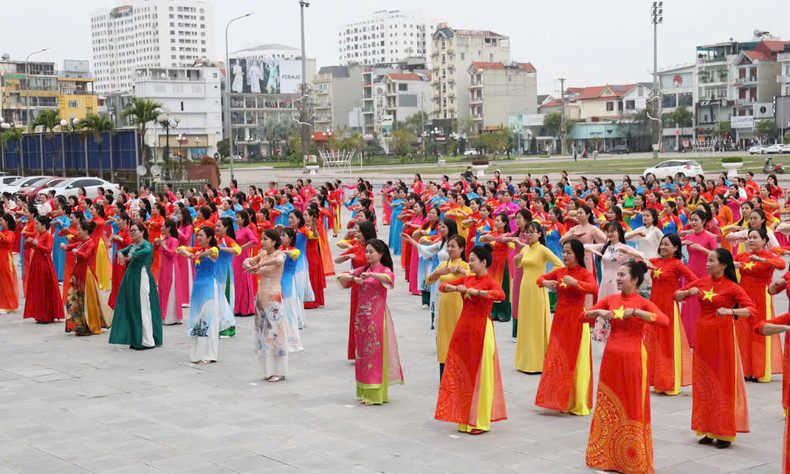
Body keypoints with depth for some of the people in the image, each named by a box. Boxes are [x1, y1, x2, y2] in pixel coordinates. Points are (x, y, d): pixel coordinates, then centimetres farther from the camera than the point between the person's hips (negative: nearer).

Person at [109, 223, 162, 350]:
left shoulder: (146, 244, -9)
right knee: (132, 309, 9)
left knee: (142, 309, -7)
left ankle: (148, 342, -3)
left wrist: (131, 257, -22)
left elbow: (147, 251, -31)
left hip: (141, 277, -9)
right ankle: (137, 340, 15)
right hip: (131, 278, 9)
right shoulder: (132, 245, 15)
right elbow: (122, 251, 25)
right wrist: (120, 253, 0)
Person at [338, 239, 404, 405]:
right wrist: (353, 278, -11)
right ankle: (364, 391, 18)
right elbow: (341, 277, 7)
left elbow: (388, 278, -29)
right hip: (362, 315, 6)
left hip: (377, 316, -6)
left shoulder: (384, 270, -5)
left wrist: (370, 275, -39)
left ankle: (375, 394, 0)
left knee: (376, 353, -4)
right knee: (362, 352, 9)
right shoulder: (362, 269, 12)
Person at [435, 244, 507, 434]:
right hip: (464, 328, 7)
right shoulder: (467, 279, 10)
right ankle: (465, 418, 19)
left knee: (480, 375, -1)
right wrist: (456, 288, -7)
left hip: (481, 330, -7)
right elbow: (443, 286, 13)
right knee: (462, 373, 9)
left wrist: (476, 292, -28)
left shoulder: (490, 282, -10)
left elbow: (501, 295, -30)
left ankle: (480, 421, 8)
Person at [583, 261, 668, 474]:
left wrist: (634, 312, -28)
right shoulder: (610, 299, 5)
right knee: (608, 405, 10)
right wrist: (599, 312, -12)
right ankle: (607, 456, 22)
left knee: (633, 406, 2)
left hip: (633, 358, -4)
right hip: (611, 357, 4)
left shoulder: (643, 303, -8)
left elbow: (664, 320, -25)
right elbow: (584, 316, 7)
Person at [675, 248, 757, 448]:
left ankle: (724, 433, 6)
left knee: (723, 382, -1)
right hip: (702, 335, 5)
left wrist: (730, 311, -32)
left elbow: (752, 309, -17)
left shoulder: (732, 287, -8)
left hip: (722, 336, -5)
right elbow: (677, 296, 13)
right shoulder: (702, 282, 6)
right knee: (704, 381, 9)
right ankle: (709, 430, 19)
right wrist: (689, 292, -8)